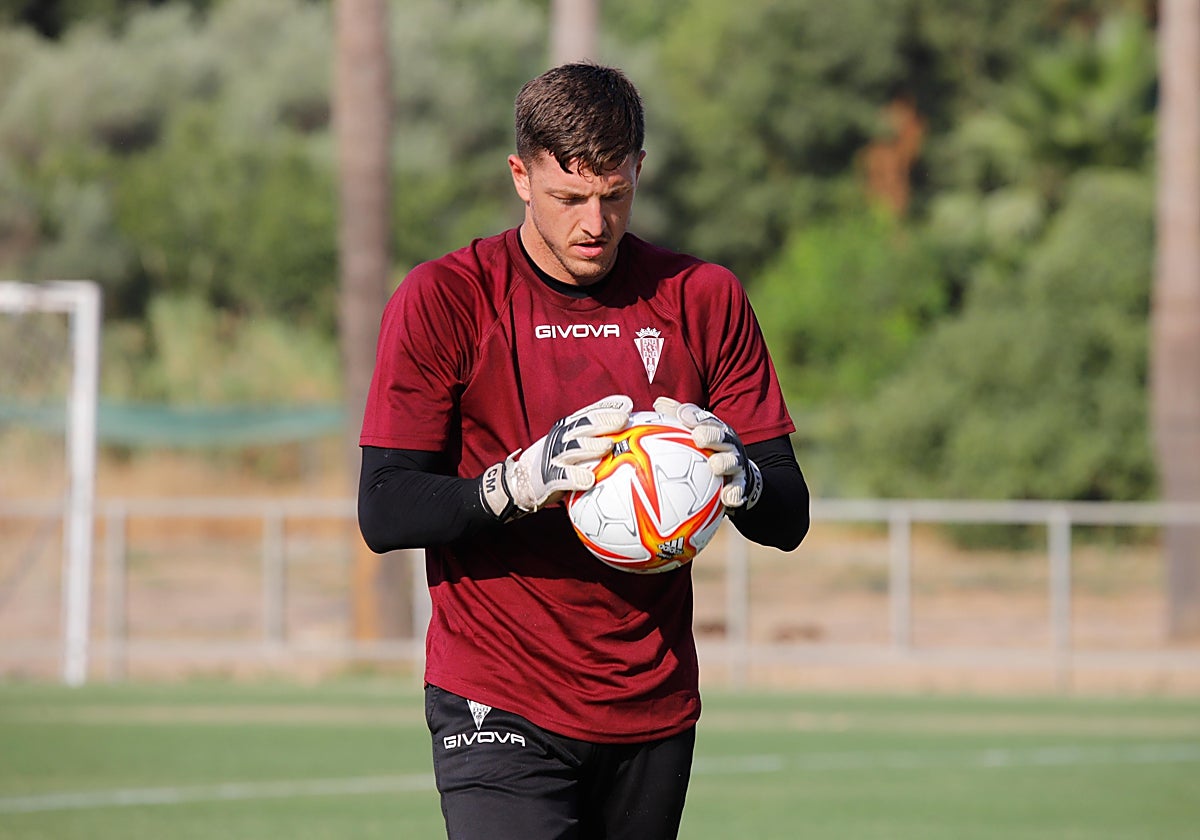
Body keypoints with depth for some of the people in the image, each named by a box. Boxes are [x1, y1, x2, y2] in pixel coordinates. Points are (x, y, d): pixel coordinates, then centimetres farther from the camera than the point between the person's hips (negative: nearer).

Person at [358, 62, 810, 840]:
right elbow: (384, 513, -8)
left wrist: (739, 478, -20)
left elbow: (789, 519, 4)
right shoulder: (441, 300, -3)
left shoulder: (704, 299, 5)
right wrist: (521, 480, -26)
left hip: (656, 710, 4)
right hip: (499, 712, -4)